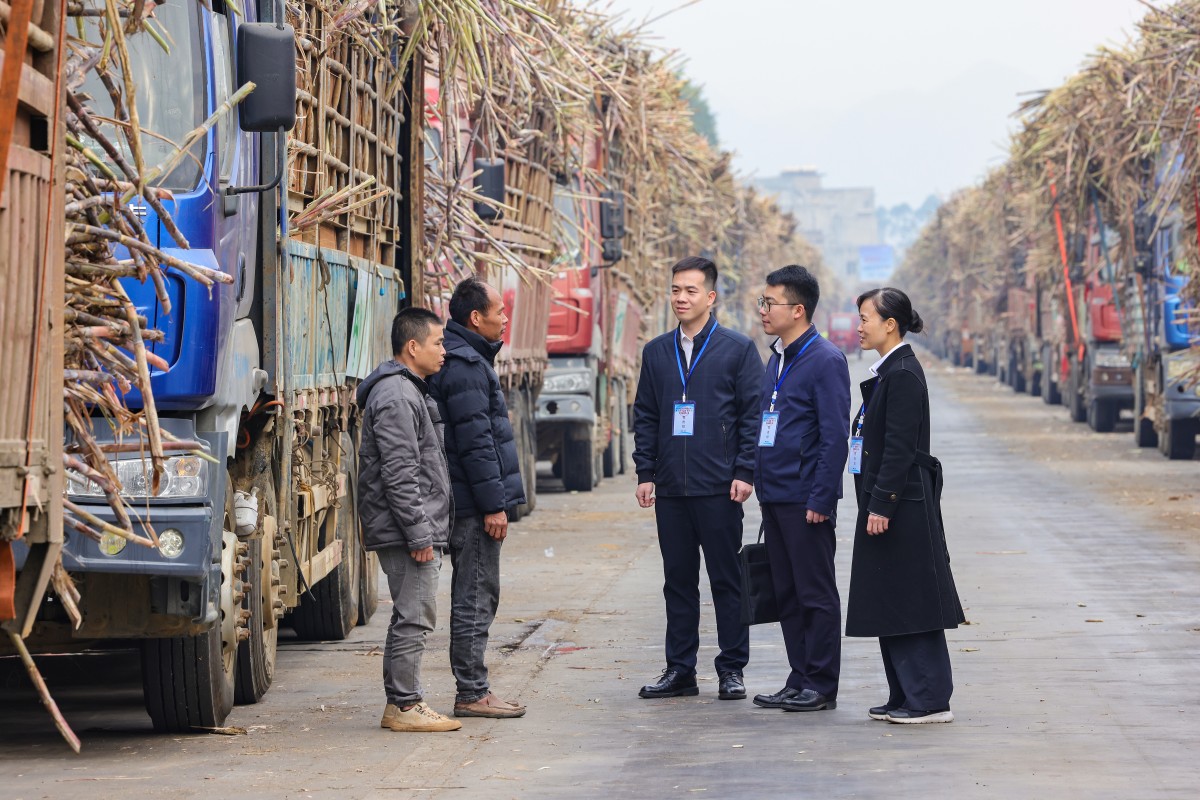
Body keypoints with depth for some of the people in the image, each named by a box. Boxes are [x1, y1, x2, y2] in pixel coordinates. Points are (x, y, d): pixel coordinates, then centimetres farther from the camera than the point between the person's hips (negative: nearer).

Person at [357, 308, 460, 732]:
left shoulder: (410, 391, 19)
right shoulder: (396, 396, -16)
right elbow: (399, 474, -21)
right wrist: (419, 534, -22)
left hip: (417, 530, 11)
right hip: (407, 529, -11)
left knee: (411, 618, 14)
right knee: (414, 618, -7)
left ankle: (401, 703, 19)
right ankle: (405, 706, -3)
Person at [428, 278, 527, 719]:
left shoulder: (469, 360, 18)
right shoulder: (463, 367, -16)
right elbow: (475, 442, -20)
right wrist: (493, 504, -20)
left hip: (471, 504, 10)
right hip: (475, 505, -10)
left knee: (478, 598, 12)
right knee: (475, 598, -6)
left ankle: (473, 689, 17)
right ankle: (472, 694, -2)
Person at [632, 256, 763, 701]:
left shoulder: (737, 349, 1)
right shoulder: (656, 352, 12)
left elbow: (752, 413, -2)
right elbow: (645, 416, 14)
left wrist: (744, 472, -9)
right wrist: (646, 472, 6)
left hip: (719, 488, -4)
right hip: (670, 489, 4)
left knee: (727, 580, 1)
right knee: (678, 581, 8)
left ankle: (732, 670, 8)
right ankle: (679, 670, 14)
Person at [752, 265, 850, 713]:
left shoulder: (825, 360, -12)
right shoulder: (776, 360, 14)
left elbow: (835, 436, -16)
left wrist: (821, 499, -19)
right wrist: (761, 483, 15)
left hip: (806, 502, -9)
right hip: (774, 498, 9)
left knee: (816, 593, -1)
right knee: (787, 594, 12)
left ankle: (821, 686, 5)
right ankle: (799, 681, 19)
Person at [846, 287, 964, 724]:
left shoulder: (903, 375, -15)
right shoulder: (888, 372, 14)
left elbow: (899, 448, -20)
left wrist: (881, 506, -21)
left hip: (902, 506, -10)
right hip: (886, 503, 10)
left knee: (907, 602, -6)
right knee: (891, 604, 12)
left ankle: (929, 700, -2)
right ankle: (905, 696, 18)